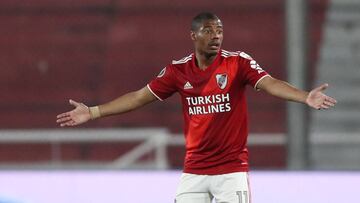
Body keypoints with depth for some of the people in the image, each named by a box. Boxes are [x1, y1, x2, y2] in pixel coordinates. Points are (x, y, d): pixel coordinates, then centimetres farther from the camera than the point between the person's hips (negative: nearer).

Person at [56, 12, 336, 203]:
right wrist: (93, 112, 7)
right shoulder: (179, 70, 2)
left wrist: (305, 97, -40)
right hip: (194, 170, 3)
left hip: (232, 169, -3)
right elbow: (140, 97, 9)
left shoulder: (238, 62, -7)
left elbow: (270, 84, -21)